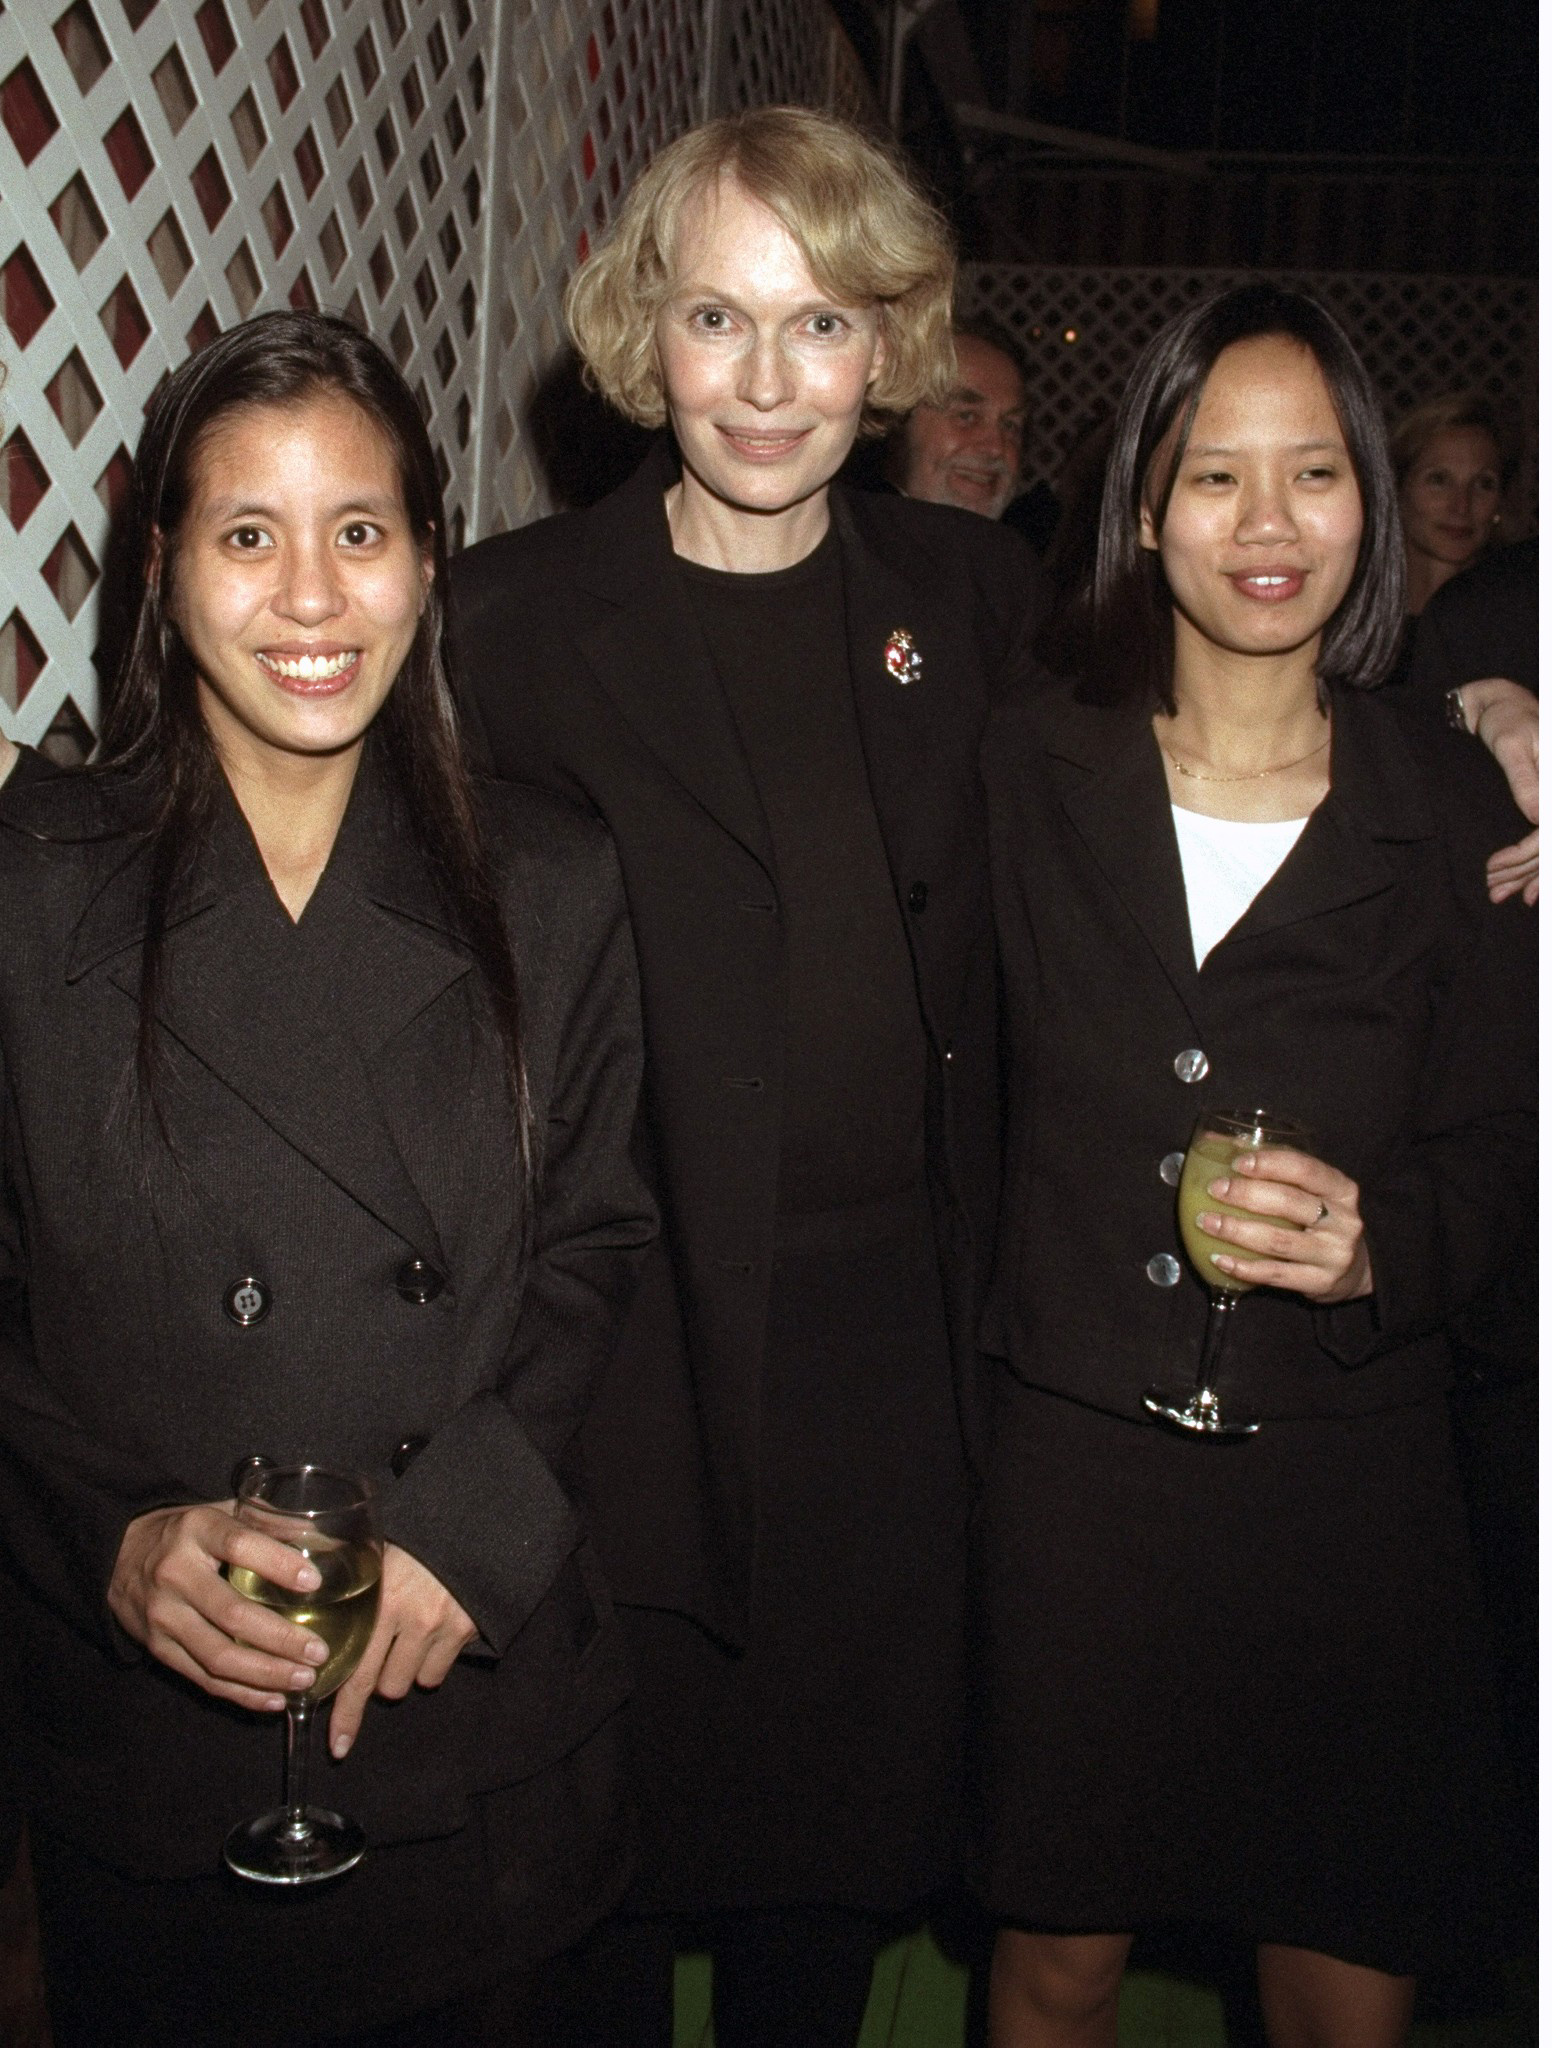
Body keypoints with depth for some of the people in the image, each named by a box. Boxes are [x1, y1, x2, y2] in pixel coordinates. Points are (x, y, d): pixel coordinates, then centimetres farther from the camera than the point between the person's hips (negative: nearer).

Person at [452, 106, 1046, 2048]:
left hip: (898, 1345, 3)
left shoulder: (976, 593, 4)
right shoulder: (516, 615, -6)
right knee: (624, 1833, 13)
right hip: (642, 1352, -3)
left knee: (848, 1818, 19)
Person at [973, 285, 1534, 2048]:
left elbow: (1491, 1156, 3)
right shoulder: (1028, 770, 1)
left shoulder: (1448, 806, 1)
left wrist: (1377, 1242, -16)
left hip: (1353, 1470, 1)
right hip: (1074, 1457, 0)